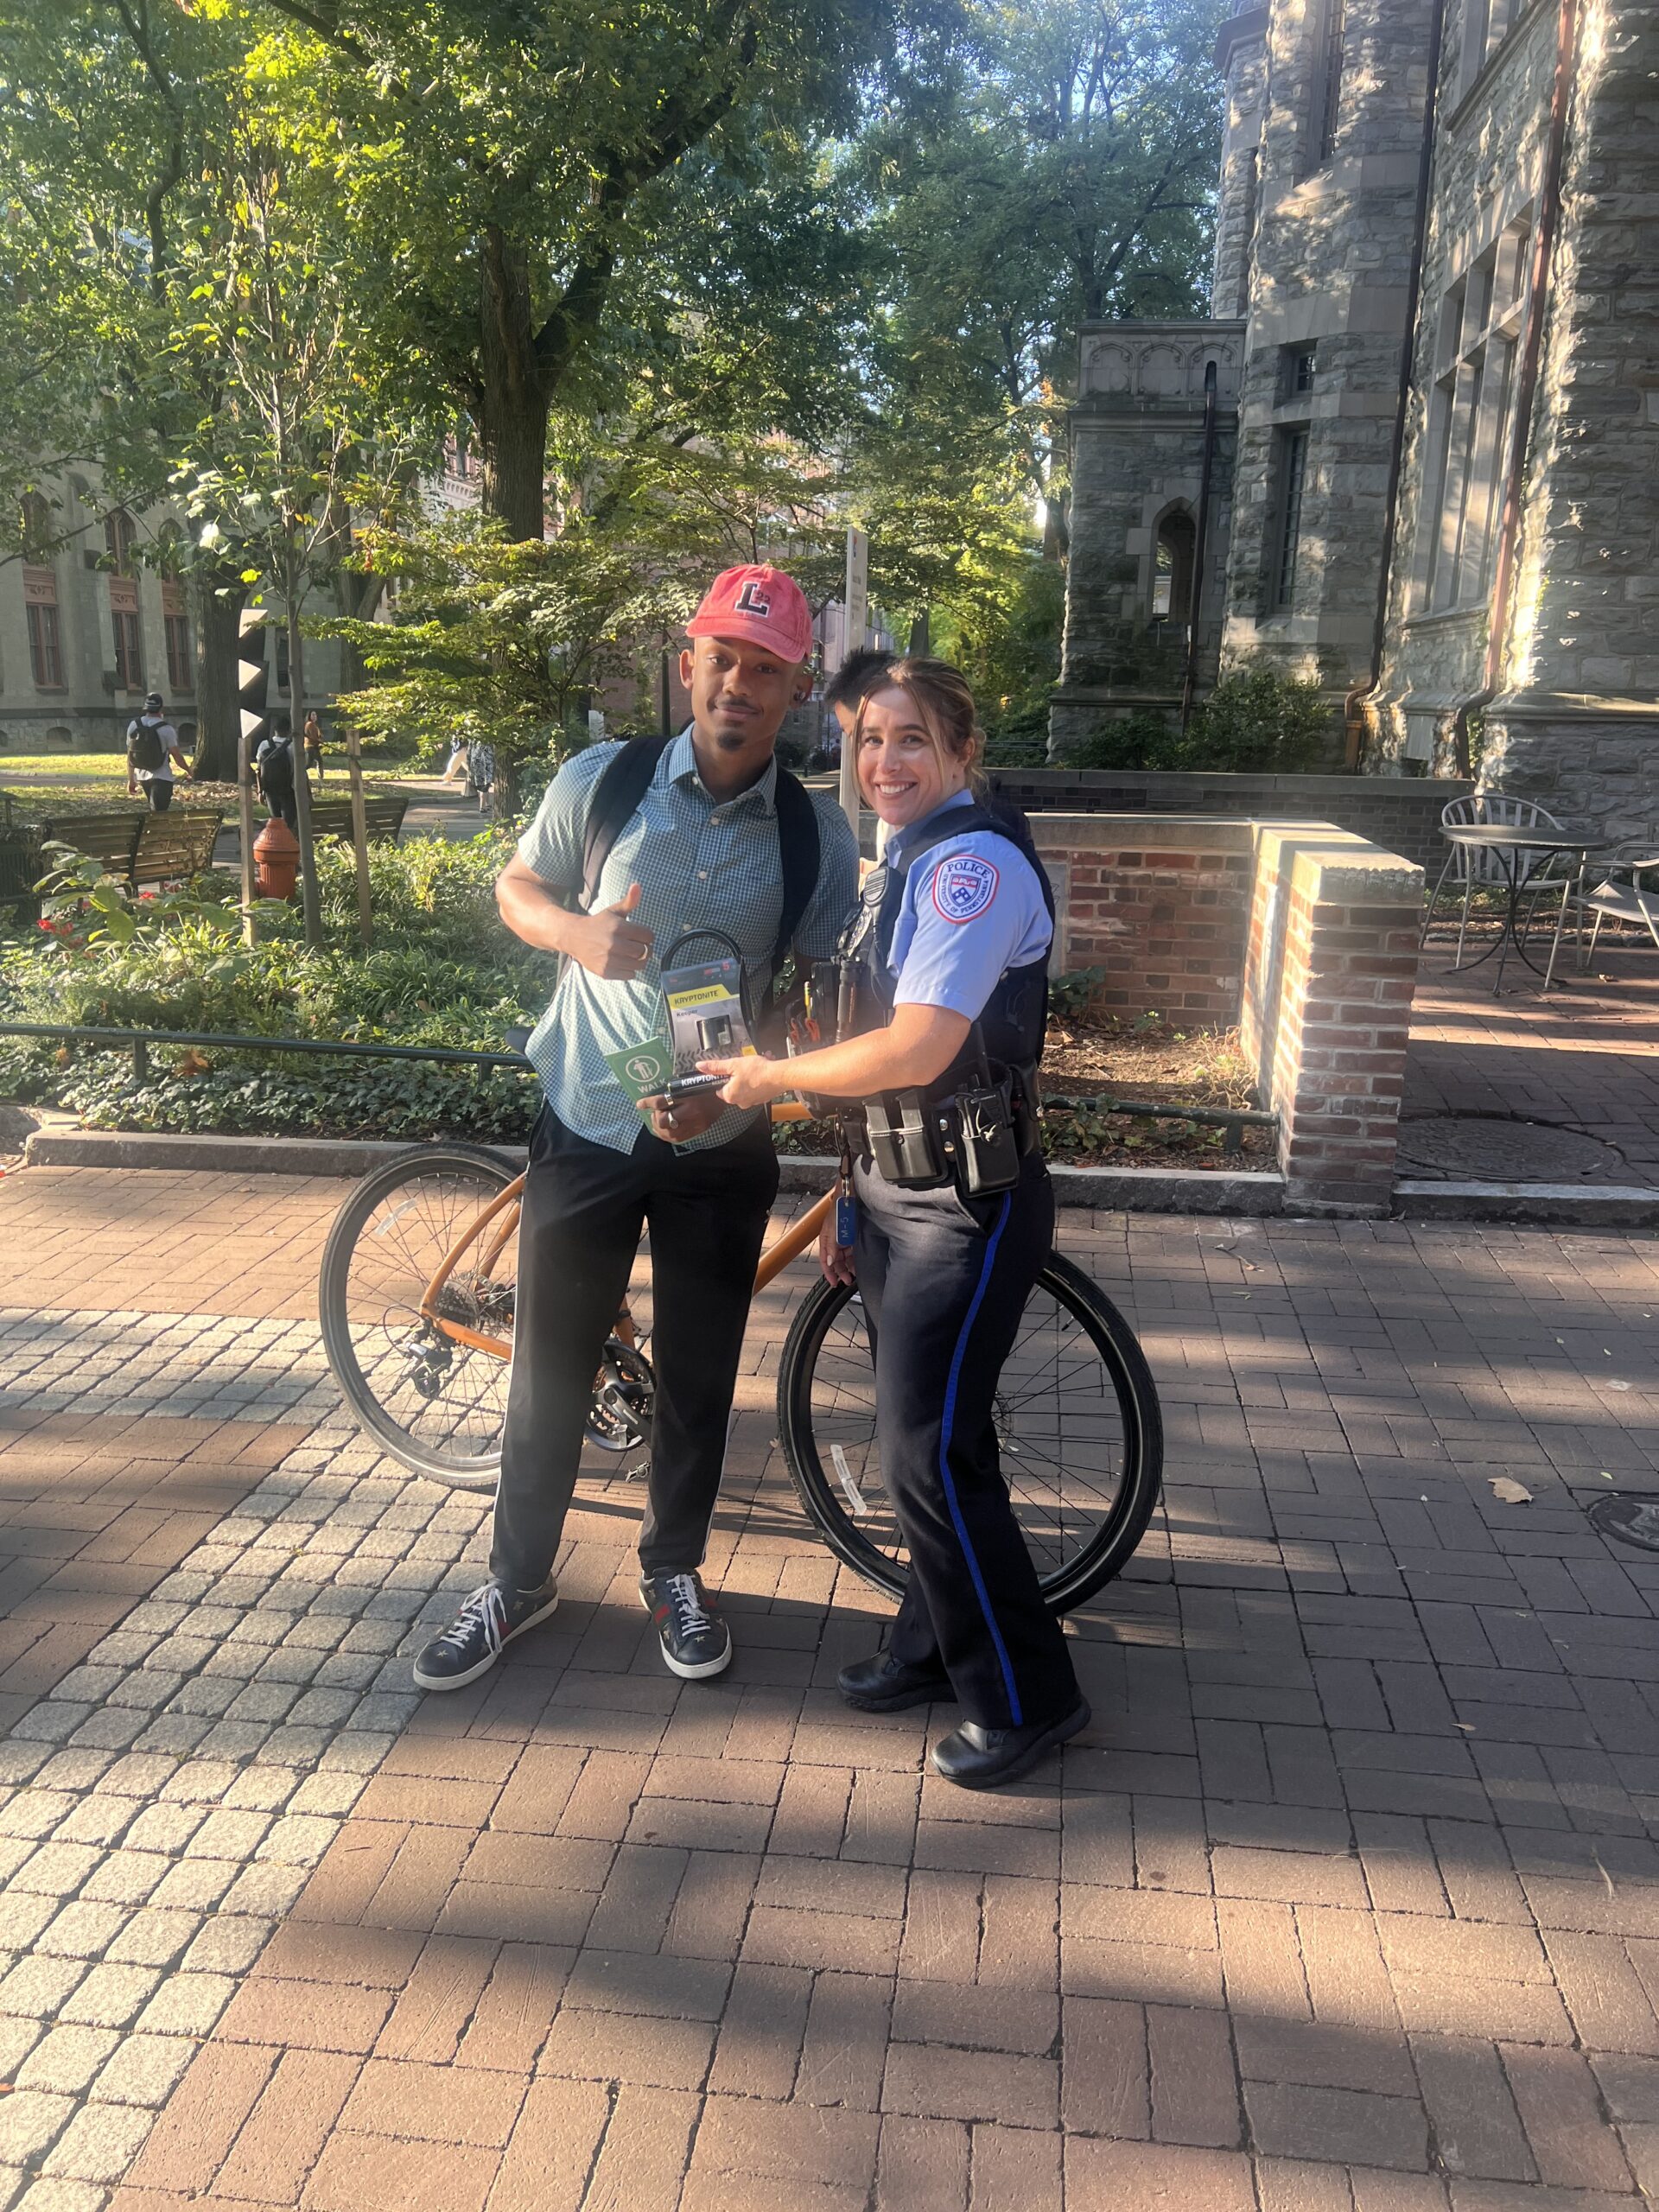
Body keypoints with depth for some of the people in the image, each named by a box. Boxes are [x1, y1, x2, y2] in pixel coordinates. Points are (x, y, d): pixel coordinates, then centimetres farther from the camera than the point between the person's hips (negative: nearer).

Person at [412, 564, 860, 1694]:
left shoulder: (817, 833, -7)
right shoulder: (601, 782, -8)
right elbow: (515, 888, 6)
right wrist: (578, 931, -17)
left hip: (719, 1145, 1)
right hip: (587, 1128, 0)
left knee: (699, 1376, 12)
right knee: (549, 1369, 10)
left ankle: (675, 1570, 36)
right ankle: (518, 1579, 31)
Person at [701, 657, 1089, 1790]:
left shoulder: (976, 861, -17)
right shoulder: (911, 864, 14)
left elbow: (915, 1051, -27)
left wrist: (768, 1076, -13)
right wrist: (859, 1200, 19)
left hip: (972, 1200, -9)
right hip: (903, 1187, 9)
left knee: (932, 1451, -5)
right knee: (918, 1433, 17)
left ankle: (1026, 1699, 12)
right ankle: (934, 1644, 35)